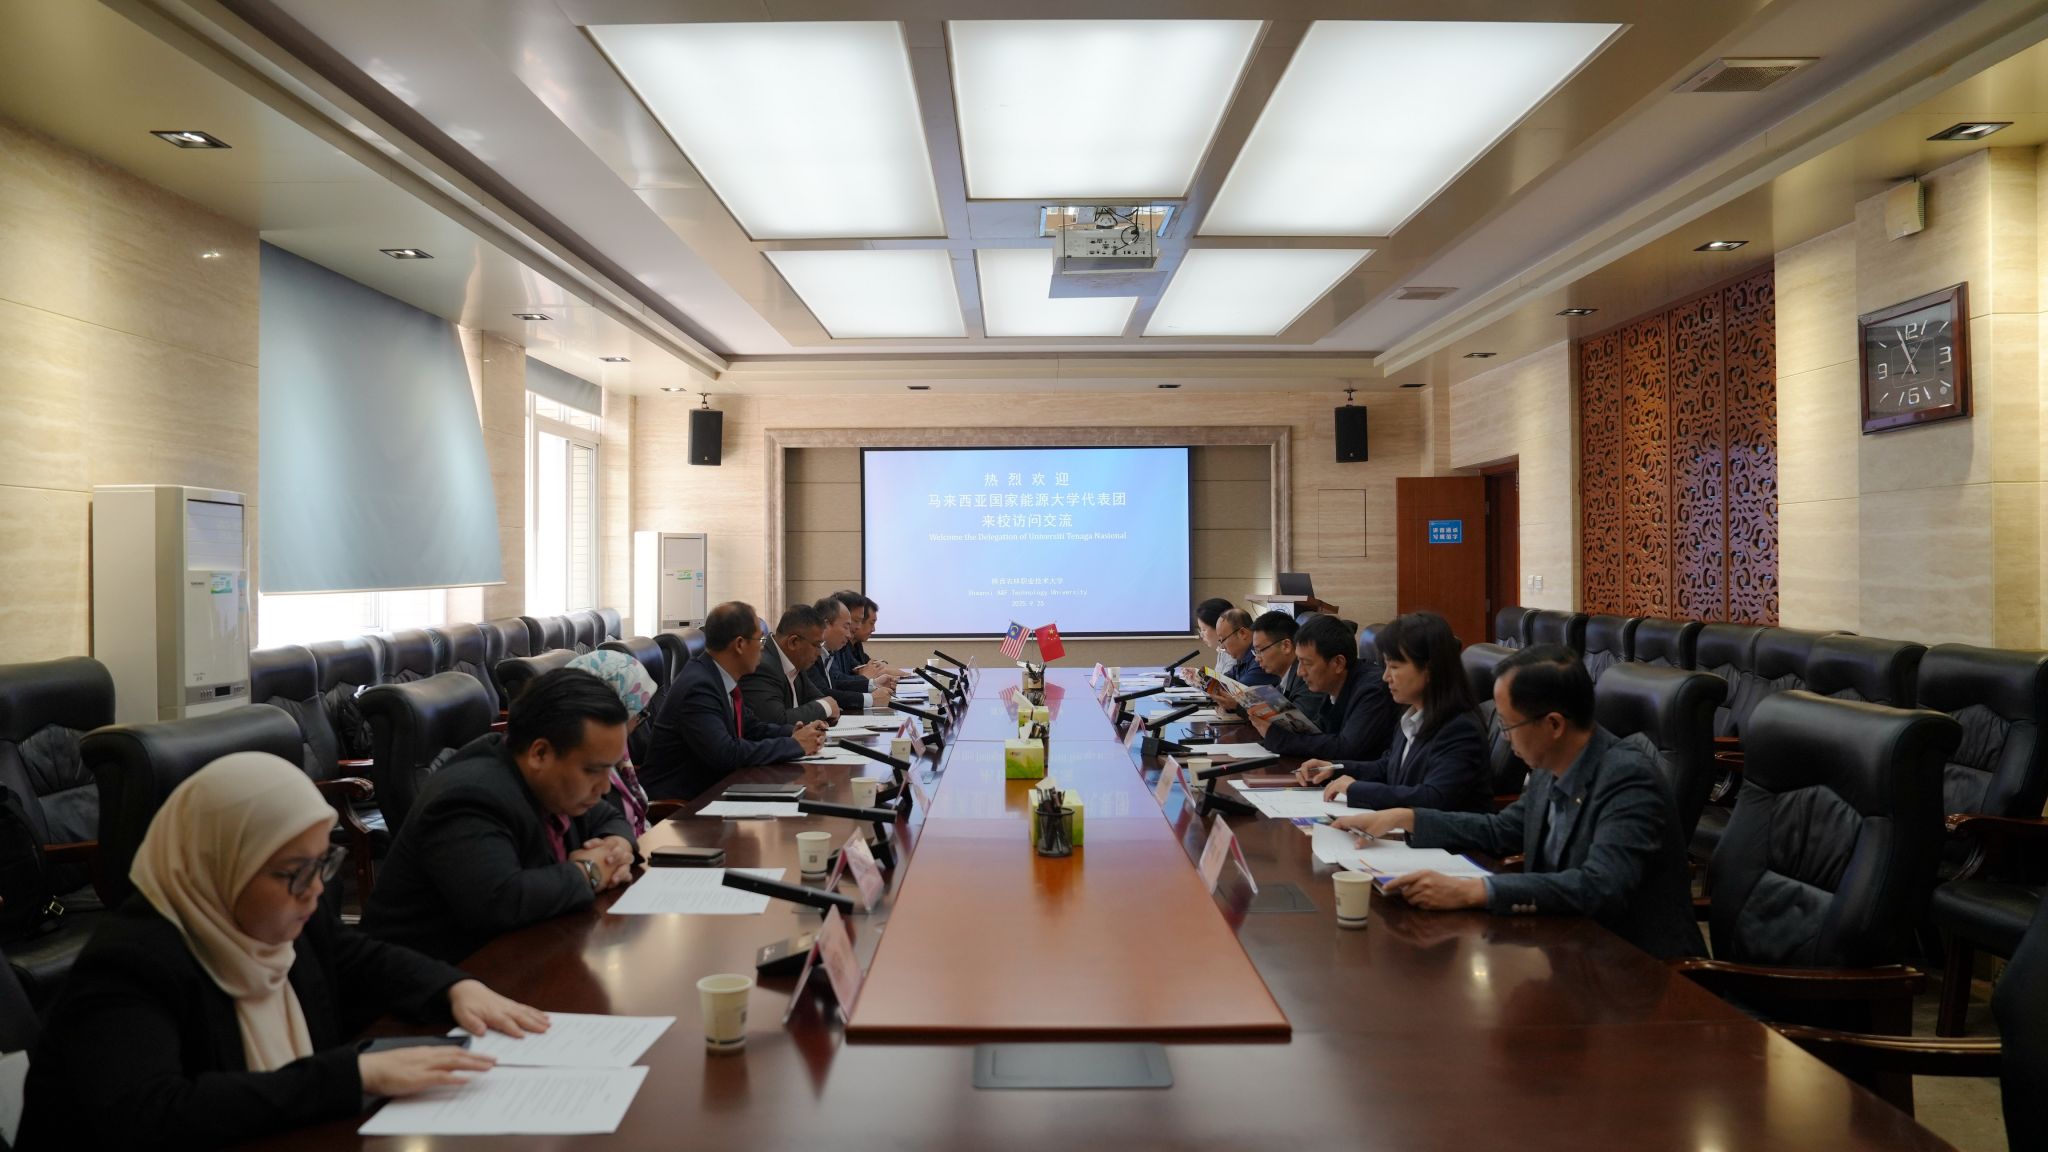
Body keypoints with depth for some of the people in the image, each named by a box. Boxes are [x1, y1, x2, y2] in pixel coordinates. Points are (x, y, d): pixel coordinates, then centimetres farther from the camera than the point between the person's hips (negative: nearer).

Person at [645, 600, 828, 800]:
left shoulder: (718, 677, 4)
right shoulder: (698, 687, -22)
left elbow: (748, 726, 15)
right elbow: (726, 754, -28)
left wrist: (792, 732, -2)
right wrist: (794, 744, -19)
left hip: (709, 787, 8)